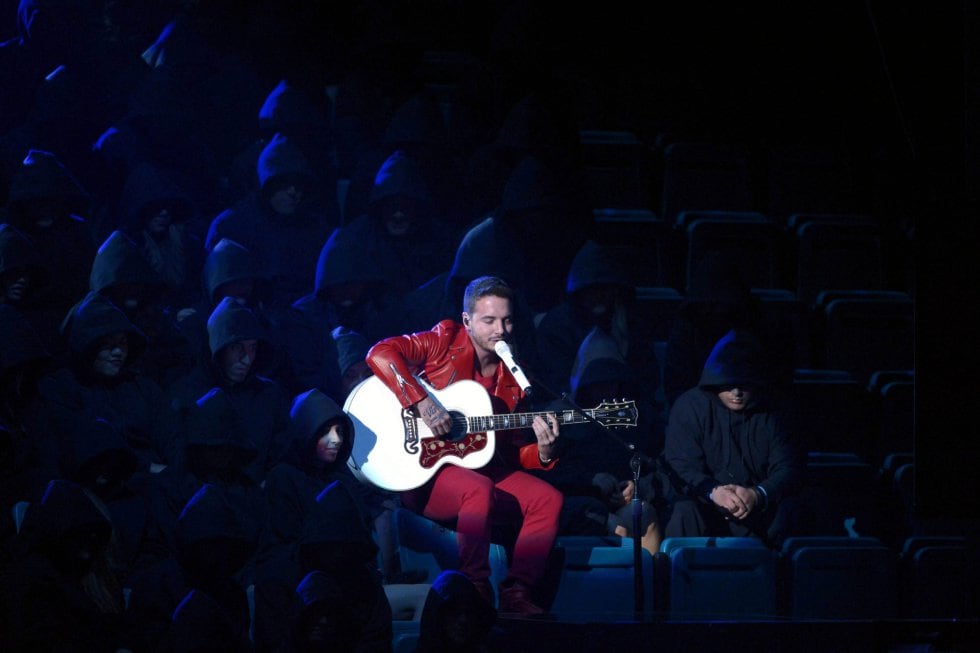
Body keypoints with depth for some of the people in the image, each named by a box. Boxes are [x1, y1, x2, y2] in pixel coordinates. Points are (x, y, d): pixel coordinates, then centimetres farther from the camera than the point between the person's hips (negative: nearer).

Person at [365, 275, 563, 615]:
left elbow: (515, 450, 12)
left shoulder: (512, 375, 9)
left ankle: (516, 593, -11)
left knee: (548, 499, -11)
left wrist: (544, 452, -12)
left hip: (480, 468, 6)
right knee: (478, 489, -35)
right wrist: (422, 402, -31)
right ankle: (475, 592, -27)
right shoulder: (447, 341, -7)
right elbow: (380, 354, -23)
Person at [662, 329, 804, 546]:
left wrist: (758, 495, -28)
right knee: (685, 512, -34)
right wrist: (714, 492, -35)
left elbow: (789, 468, -5)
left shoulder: (768, 413, 4)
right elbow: (682, 468, -13)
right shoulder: (690, 406, -4)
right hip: (704, 507, -2)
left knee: (785, 508, -27)